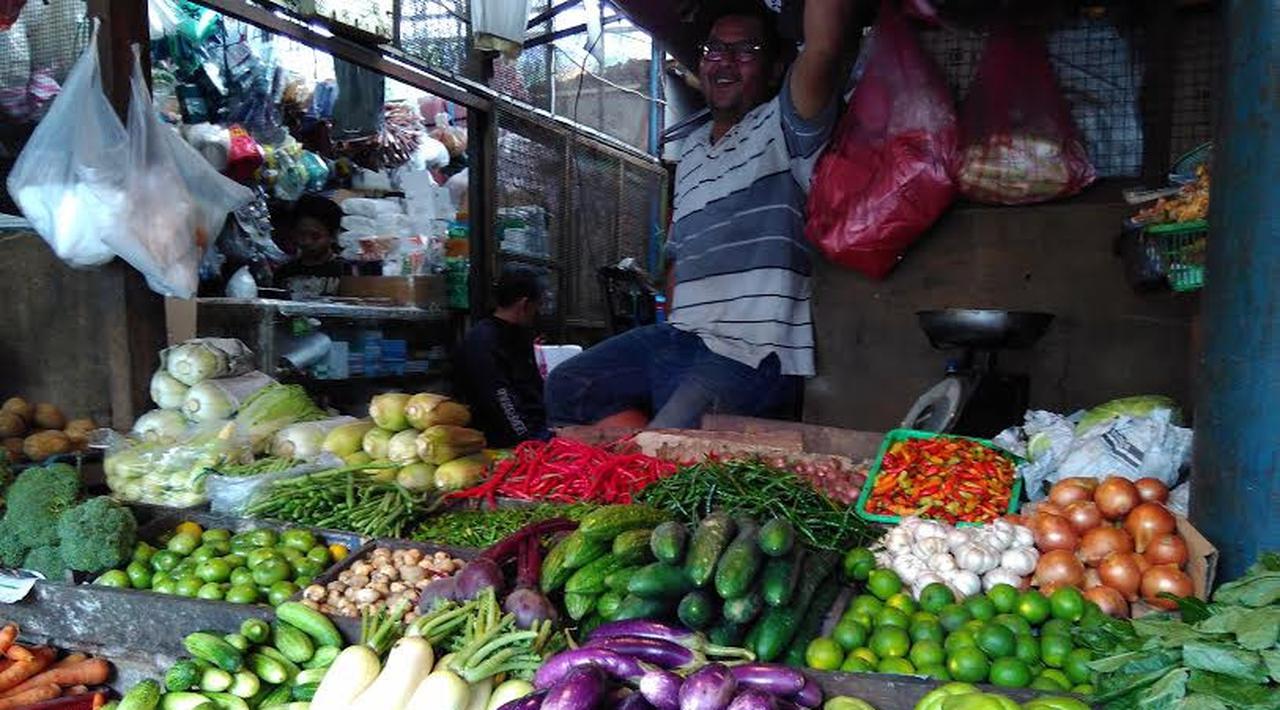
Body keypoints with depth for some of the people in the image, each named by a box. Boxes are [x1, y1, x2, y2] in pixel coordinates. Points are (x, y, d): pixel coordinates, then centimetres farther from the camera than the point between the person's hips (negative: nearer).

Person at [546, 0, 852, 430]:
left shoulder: (782, 129, -3)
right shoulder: (692, 150, 20)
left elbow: (823, 46, -24)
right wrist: (671, 332, 15)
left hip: (751, 353, -8)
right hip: (680, 338, 8)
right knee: (568, 387, -2)